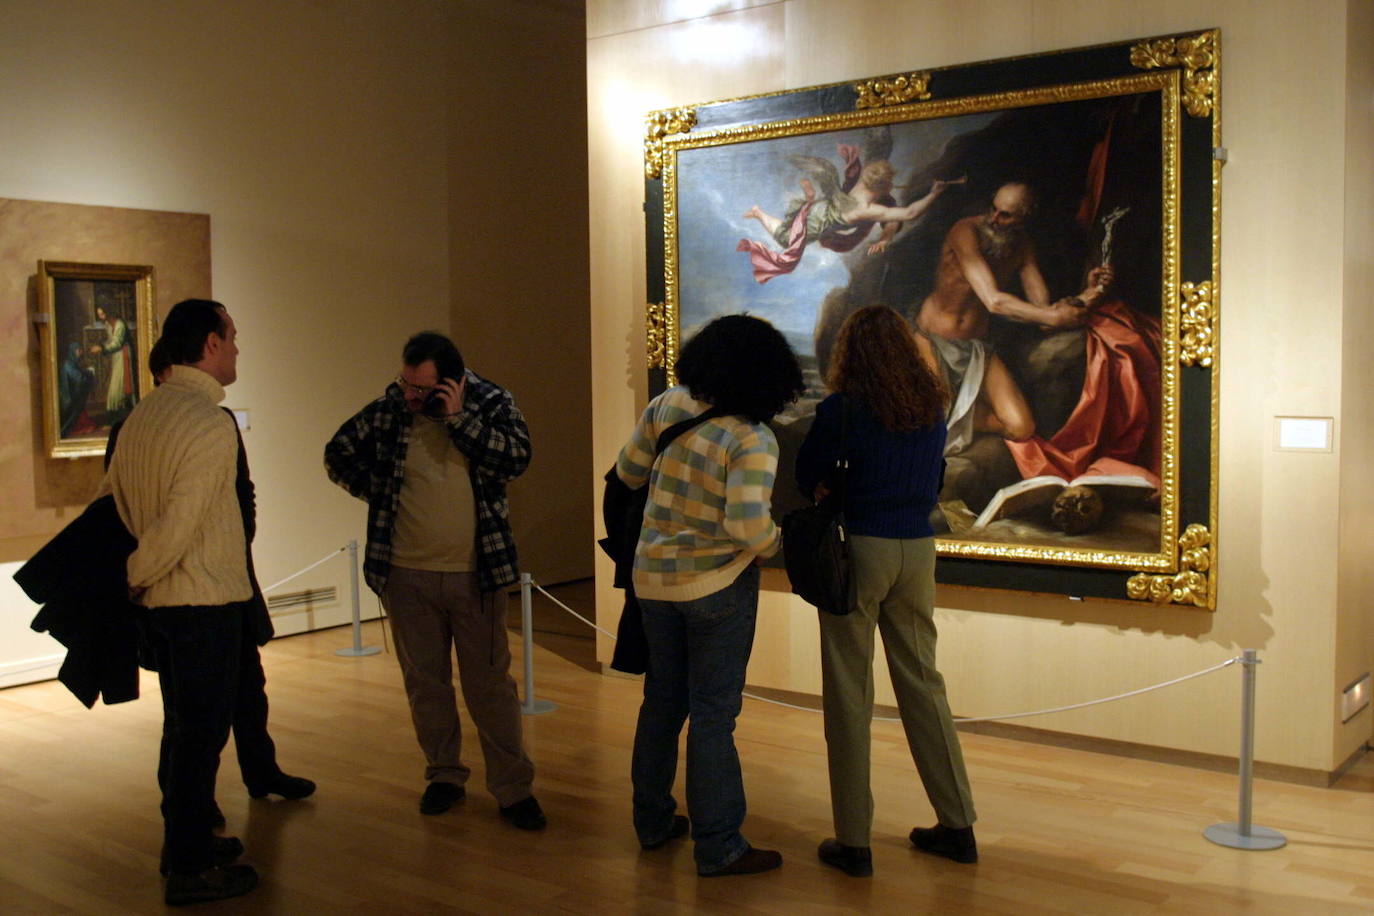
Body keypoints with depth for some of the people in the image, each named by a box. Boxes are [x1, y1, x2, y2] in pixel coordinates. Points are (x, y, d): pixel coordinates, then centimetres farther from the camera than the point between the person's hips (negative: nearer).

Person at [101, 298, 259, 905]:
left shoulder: (143, 415, 8)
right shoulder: (210, 423, -19)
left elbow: (111, 497, 13)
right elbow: (180, 524, -23)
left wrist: (132, 571, 18)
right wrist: (137, 576, -9)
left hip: (161, 602, 9)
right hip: (204, 603, -9)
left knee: (184, 725, 20)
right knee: (202, 731, 2)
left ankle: (186, 841, 34)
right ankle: (190, 869, 11)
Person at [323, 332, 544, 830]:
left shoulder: (491, 402, -5)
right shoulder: (388, 410, -2)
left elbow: (516, 457, -20)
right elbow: (338, 455, 11)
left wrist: (458, 419, -21)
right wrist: (381, 494, 3)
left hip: (475, 574, -2)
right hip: (407, 574, 2)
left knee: (490, 684, 2)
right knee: (424, 682, 12)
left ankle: (514, 788, 11)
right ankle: (444, 775, 28)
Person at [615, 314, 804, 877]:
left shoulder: (666, 407, -4)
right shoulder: (752, 441, -20)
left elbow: (628, 473, 7)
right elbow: (747, 524, -29)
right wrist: (777, 546, -8)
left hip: (654, 578, 6)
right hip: (718, 584, -6)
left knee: (662, 700, 19)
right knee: (713, 714, 3)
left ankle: (653, 821, 32)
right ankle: (718, 847, 11)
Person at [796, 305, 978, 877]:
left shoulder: (843, 408, -10)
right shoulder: (933, 407, 4)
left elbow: (809, 477, 1)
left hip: (859, 548, -5)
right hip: (917, 550, 5)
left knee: (849, 693, 4)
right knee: (922, 682, 15)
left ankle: (853, 841, 9)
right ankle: (957, 826, 23)